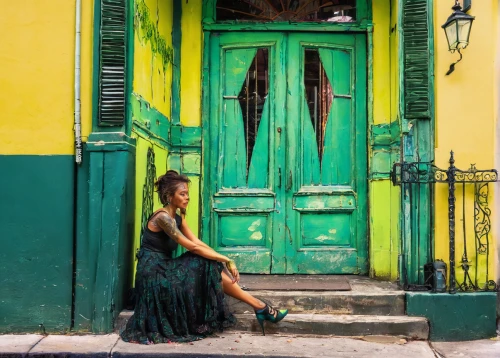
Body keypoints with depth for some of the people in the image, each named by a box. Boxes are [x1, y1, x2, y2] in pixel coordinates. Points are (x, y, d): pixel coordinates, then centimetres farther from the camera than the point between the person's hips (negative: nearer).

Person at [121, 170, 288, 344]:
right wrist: (226, 260, -18)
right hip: (154, 274, -9)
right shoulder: (162, 217, -18)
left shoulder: (177, 218, 11)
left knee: (212, 268, -5)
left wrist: (225, 261, -8)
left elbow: (198, 243, 4)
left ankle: (259, 306, -3)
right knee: (208, 267, -14)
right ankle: (260, 307, -9)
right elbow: (192, 247, -21)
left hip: (165, 269, 9)